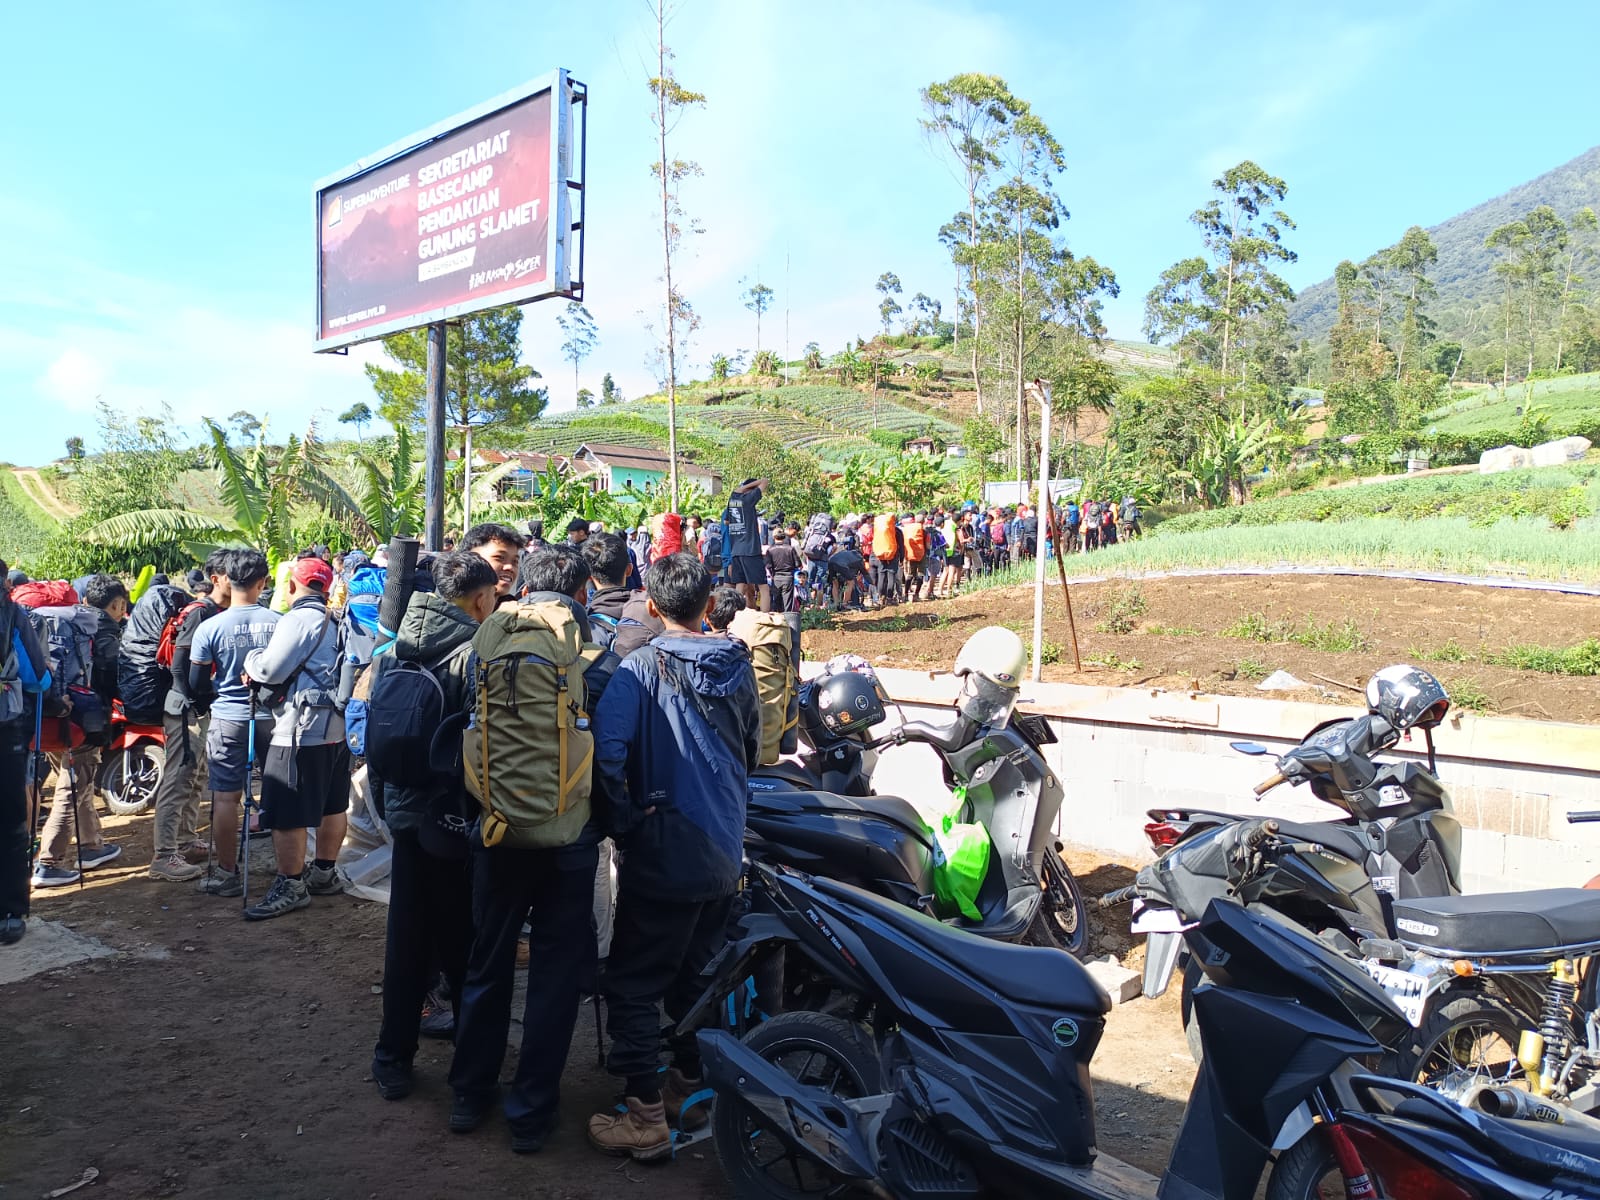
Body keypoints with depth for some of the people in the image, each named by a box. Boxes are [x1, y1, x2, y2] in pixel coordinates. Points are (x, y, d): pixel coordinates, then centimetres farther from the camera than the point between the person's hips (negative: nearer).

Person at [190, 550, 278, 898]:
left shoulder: (209, 628, -9)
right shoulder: (278, 622, -7)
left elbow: (196, 684, -2)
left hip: (228, 719, -2)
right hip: (272, 717, 2)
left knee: (226, 797, 7)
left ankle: (227, 873, 14)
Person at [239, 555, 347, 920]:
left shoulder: (298, 620, -13)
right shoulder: (336, 622, 13)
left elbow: (270, 670, -15)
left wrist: (252, 659, 5)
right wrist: (263, 670, 10)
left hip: (302, 729, -9)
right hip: (337, 725, 9)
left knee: (286, 813, -1)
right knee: (332, 805, 16)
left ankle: (291, 886, 4)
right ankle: (325, 873, 28)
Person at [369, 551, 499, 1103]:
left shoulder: (392, 653, 5)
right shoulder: (475, 655, -17)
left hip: (407, 812, 6)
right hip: (457, 820, -6)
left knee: (407, 938, 15)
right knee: (464, 943, 8)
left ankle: (393, 1058, 23)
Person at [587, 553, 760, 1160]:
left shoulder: (642, 667, -13)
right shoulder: (739, 666, 2)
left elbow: (606, 749, -25)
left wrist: (624, 816, -12)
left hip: (664, 851, -6)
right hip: (725, 852, 6)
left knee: (633, 983, 5)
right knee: (696, 973, 21)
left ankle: (646, 1116, 7)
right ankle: (691, 1086, 32)